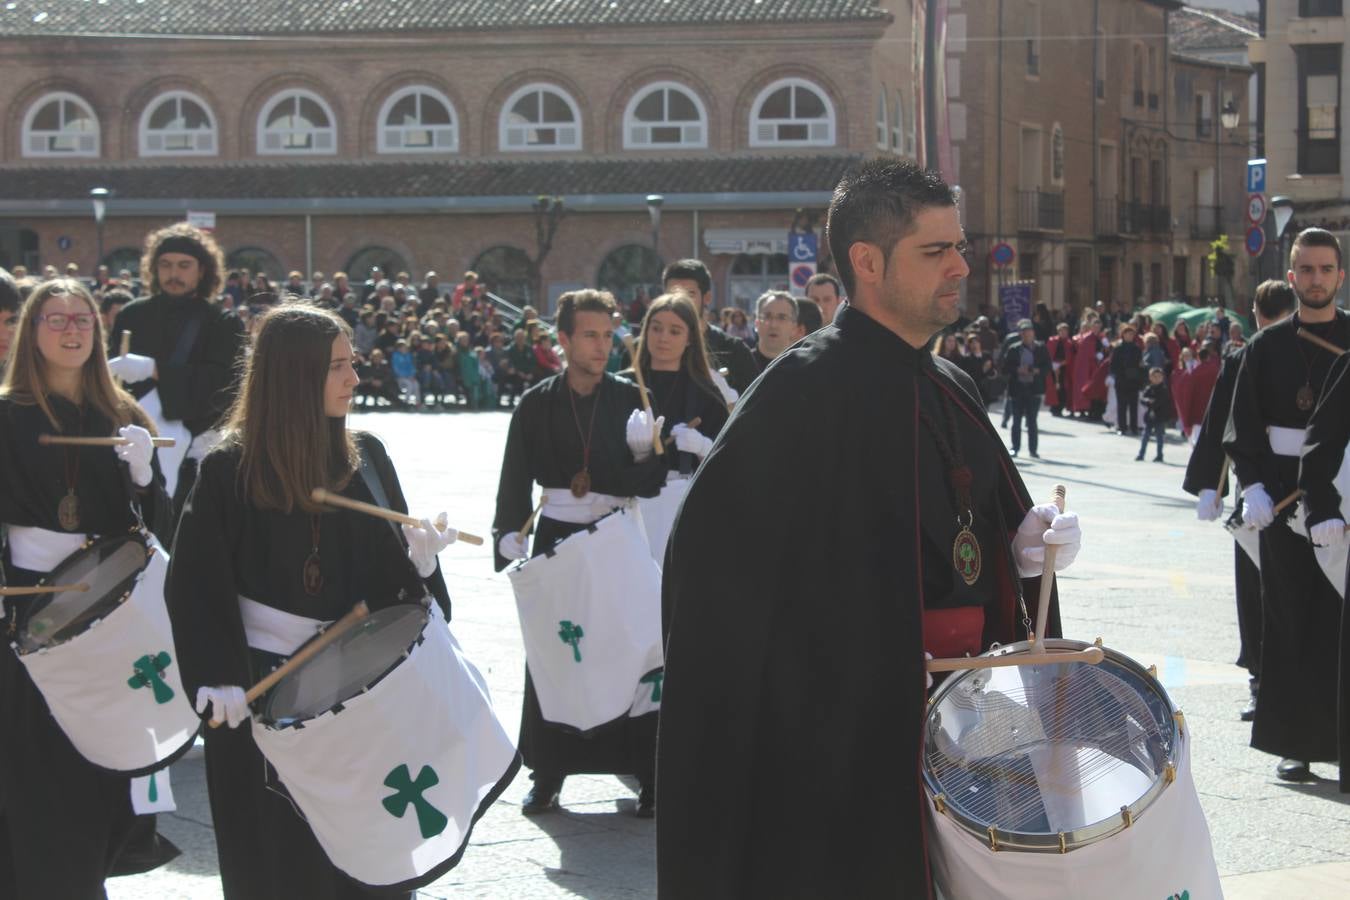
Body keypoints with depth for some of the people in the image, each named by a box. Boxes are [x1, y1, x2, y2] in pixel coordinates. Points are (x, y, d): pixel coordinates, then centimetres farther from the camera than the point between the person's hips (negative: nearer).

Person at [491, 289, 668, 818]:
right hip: (557, 538, 1)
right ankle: (548, 774, 15)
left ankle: (647, 774, 6)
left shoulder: (630, 398, 1)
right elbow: (515, 482, 3)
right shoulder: (537, 404, 3)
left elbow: (652, 477, -1)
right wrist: (512, 544, -7)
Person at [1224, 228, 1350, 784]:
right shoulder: (1266, 348, 7)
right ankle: (1295, 741, 9)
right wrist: (1253, 486, -8)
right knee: (1291, 621, 3)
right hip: (1285, 496, 1)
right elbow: (1242, 428, 6)